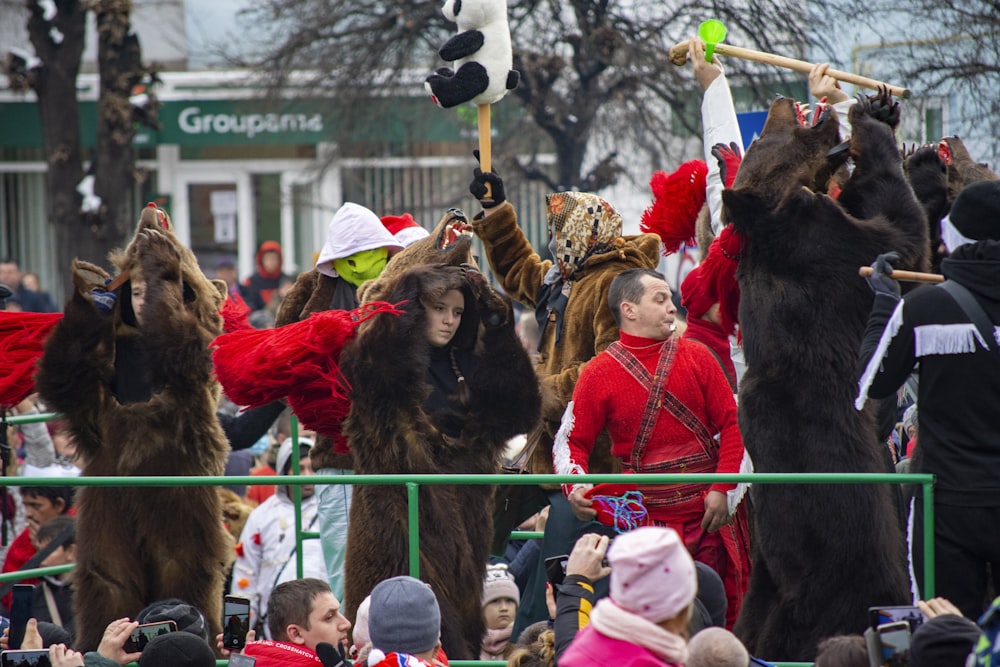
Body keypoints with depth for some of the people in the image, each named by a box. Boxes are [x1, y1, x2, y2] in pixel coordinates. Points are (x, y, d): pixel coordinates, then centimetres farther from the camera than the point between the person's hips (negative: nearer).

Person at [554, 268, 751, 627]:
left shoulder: (696, 357, 7)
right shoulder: (600, 374, 2)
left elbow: (732, 423, 6)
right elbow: (571, 442, 3)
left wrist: (723, 490, -5)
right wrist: (575, 488, -17)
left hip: (710, 514, 2)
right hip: (648, 518, -2)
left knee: (724, 617, 2)